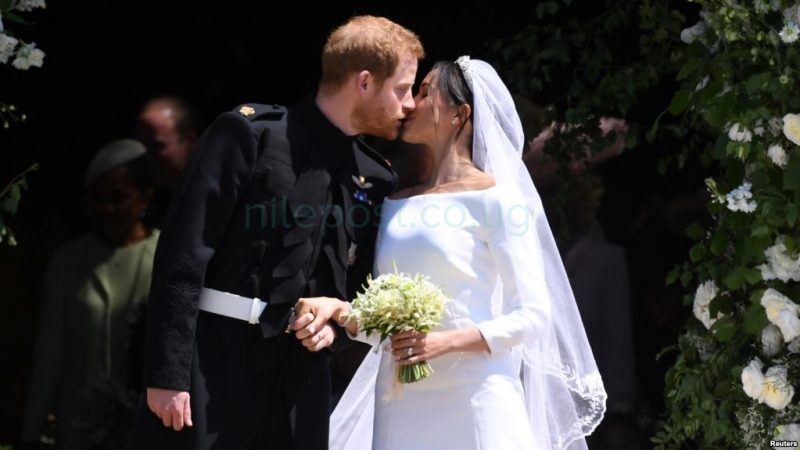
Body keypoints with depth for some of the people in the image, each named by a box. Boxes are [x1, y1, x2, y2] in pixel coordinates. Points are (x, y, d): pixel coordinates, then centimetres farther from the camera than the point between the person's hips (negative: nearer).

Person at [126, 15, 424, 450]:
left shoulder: (376, 179, 12)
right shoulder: (250, 133, -5)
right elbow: (183, 256, -10)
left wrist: (335, 325, -2)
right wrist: (167, 373, -15)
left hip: (299, 377, 5)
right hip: (214, 364, -5)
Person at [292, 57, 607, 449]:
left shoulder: (494, 197, -3)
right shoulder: (397, 204, 14)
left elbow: (533, 315, -6)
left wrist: (448, 341, -17)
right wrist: (338, 310, -6)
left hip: (472, 400, -5)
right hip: (400, 405, 5)